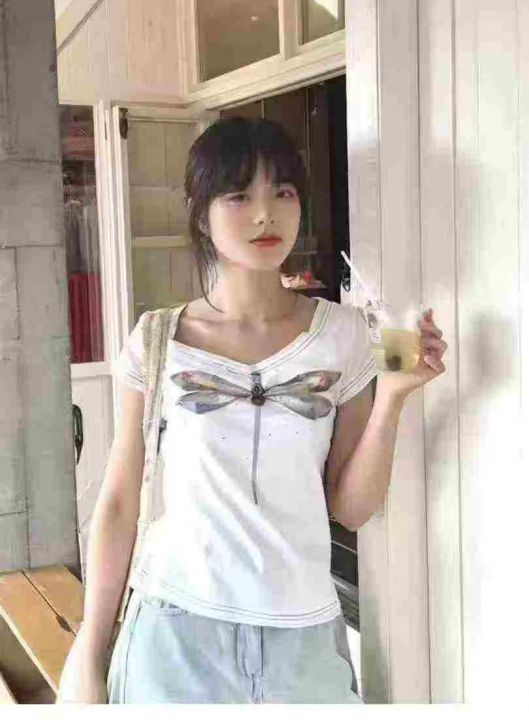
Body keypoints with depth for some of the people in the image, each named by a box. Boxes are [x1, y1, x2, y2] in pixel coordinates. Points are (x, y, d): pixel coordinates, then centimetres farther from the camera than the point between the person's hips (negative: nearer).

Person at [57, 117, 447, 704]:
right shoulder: (156, 343, -3)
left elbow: (352, 508, -1)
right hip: (177, 629, -1)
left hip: (303, 634, 1)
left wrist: (392, 395, -13)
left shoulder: (340, 333, -2)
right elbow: (118, 503, 0)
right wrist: (89, 658, 2)